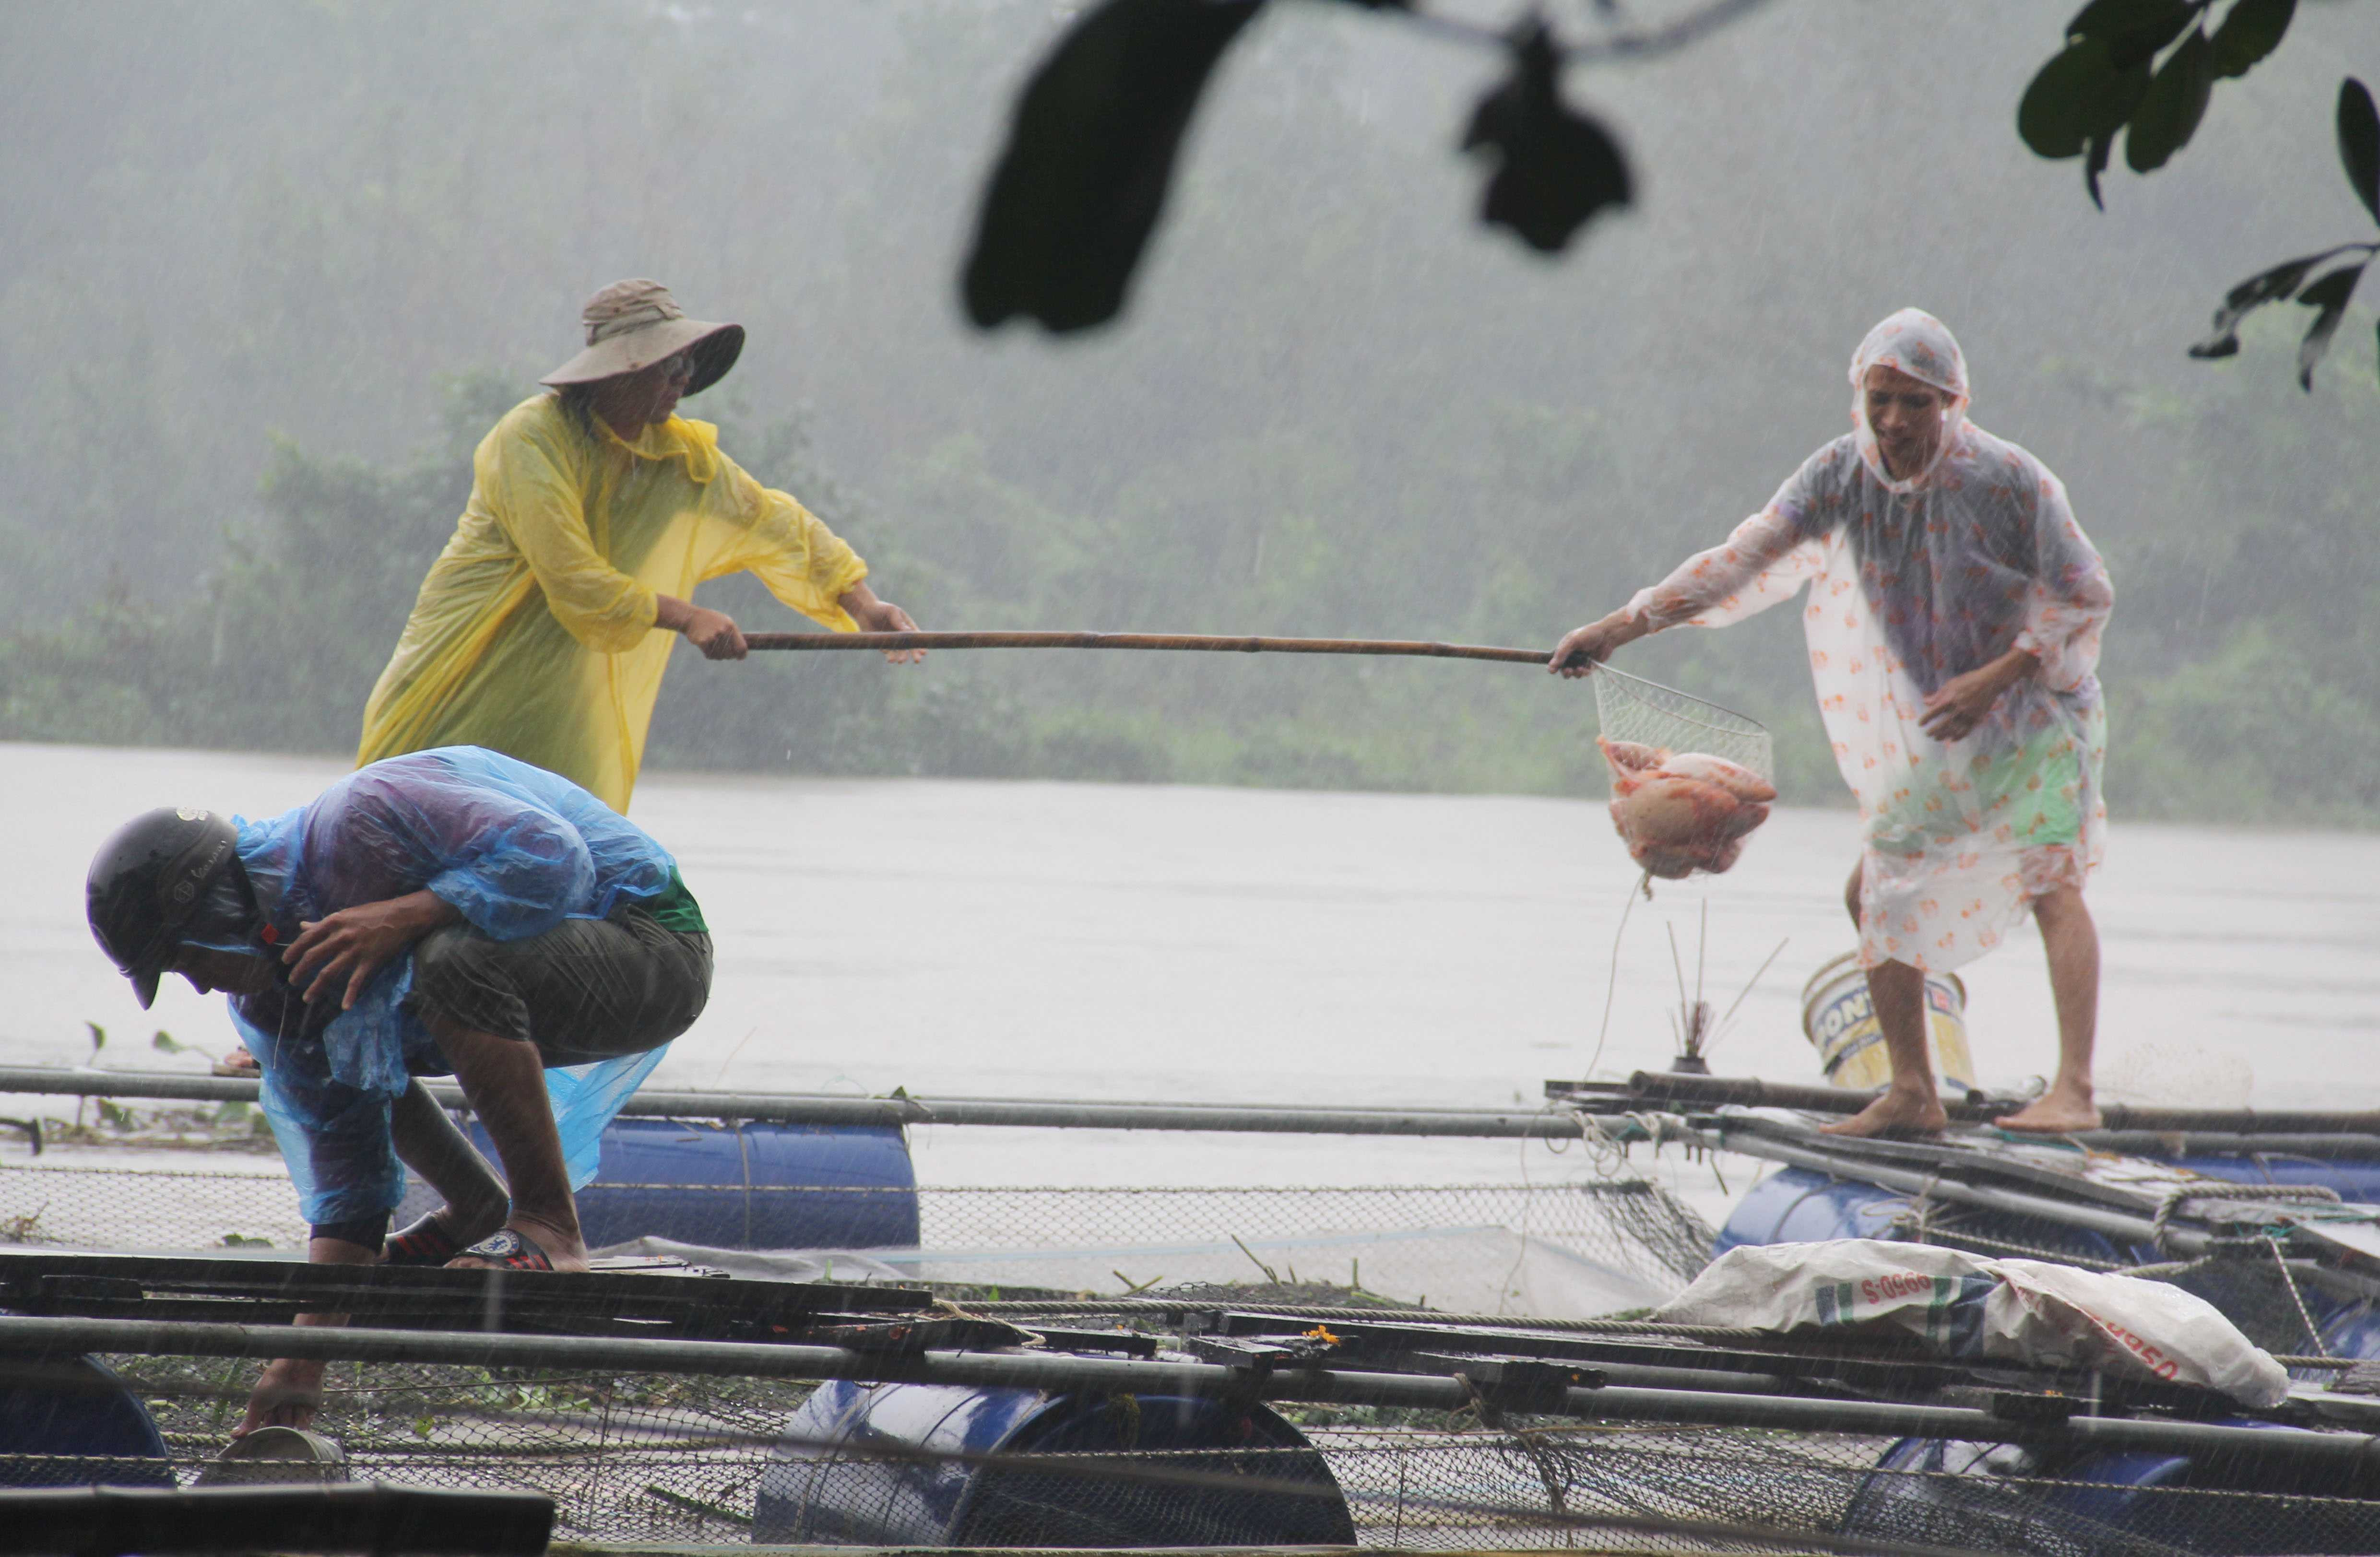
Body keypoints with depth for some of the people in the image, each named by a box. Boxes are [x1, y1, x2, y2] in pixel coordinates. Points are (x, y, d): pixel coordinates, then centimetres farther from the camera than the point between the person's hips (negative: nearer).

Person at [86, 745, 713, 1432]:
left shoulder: (365, 821, -27)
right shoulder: (265, 991, -3)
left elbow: (556, 856, -33)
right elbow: (343, 1166, -3)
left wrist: (403, 916, -38)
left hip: (654, 950, -9)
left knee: (453, 960, -34)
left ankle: (548, 1226, -22)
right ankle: (473, 1210, 17)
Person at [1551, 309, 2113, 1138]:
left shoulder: (2010, 480, -21)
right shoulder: (1844, 475, -9)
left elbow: (2086, 595, -13)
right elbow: (1746, 559, -11)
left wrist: (1994, 678, -23)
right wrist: (1621, 626, -18)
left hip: (2036, 710, -6)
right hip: (1935, 735, 6)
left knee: (2050, 883, -19)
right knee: (1878, 893, 5)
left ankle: (2074, 1092, -26)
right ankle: (1912, 1093, 14)